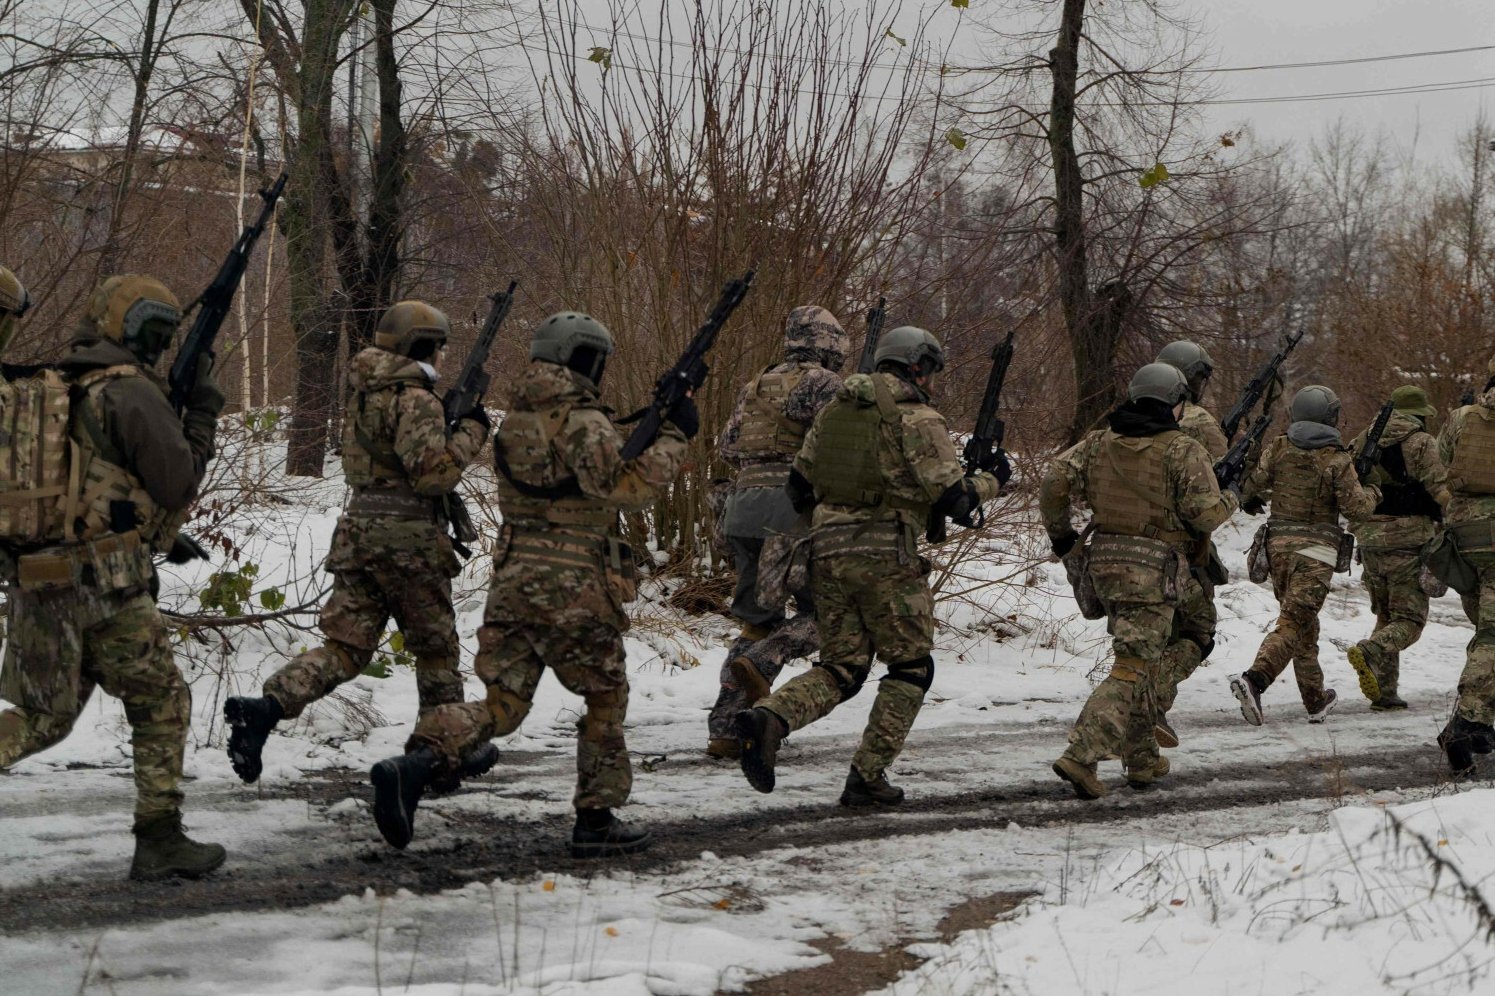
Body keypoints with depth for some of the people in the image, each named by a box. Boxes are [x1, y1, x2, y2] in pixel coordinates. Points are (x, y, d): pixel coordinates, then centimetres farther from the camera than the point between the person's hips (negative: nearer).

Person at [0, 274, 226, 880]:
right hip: (105, 584, -7)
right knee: (162, 706, 7)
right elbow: (178, 484, -9)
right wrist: (203, 412, 2)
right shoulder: (131, 392, -10)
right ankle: (160, 841, 6)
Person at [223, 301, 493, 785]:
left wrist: (450, 420, 19)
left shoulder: (364, 393, 14)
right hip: (408, 536, -7)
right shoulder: (416, 400, -13)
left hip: (357, 529, 7)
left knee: (346, 645, 3)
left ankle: (265, 707, -17)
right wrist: (470, 431, -9)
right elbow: (432, 473, -21)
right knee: (435, 646, 11)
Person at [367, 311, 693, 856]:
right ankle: (596, 821, 15)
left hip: (513, 575, 6)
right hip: (573, 583, -6)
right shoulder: (583, 422, -10)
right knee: (605, 699, 12)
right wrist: (672, 437, -10)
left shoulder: (517, 417, 14)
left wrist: (635, 436, 22)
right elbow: (627, 487, -20)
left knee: (501, 704, 6)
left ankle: (416, 762, -19)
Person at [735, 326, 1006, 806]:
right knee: (910, 668, 10)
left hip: (828, 550, 6)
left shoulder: (834, 410, 14)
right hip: (887, 555, -6)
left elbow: (799, 487, 17)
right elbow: (953, 497, -10)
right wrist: (990, 479, 9)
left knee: (840, 669, 13)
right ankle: (867, 777, 4)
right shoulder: (917, 418, -5)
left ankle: (768, 717, -15)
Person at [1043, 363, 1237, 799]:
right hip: (1154, 567, -6)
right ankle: (1081, 756, -21)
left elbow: (1055, 483, 1)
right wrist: (1230, 501, 11)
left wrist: (1060, 533, 15)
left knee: (1143, 660, 21)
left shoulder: (1099, 443, 8)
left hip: (1105, 558, 6)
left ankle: (1142, 759, 26)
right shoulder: (1184, 451, -7)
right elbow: (1204, 514, -11)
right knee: (1132, 669, -7)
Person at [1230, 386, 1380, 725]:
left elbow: (1252, 484, 0)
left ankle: (1315, 699, 25)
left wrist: (1252, 500, 24)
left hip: (1279, 543, 5)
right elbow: (1354, 507, -9)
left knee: (1303, 621, 17)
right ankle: (1254, 679, -32)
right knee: (1293, 621, -10)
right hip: (1316, 548, -5)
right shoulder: (1336, 459, -9)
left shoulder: (1278, 449, 1)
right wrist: (1372, 494, 13)